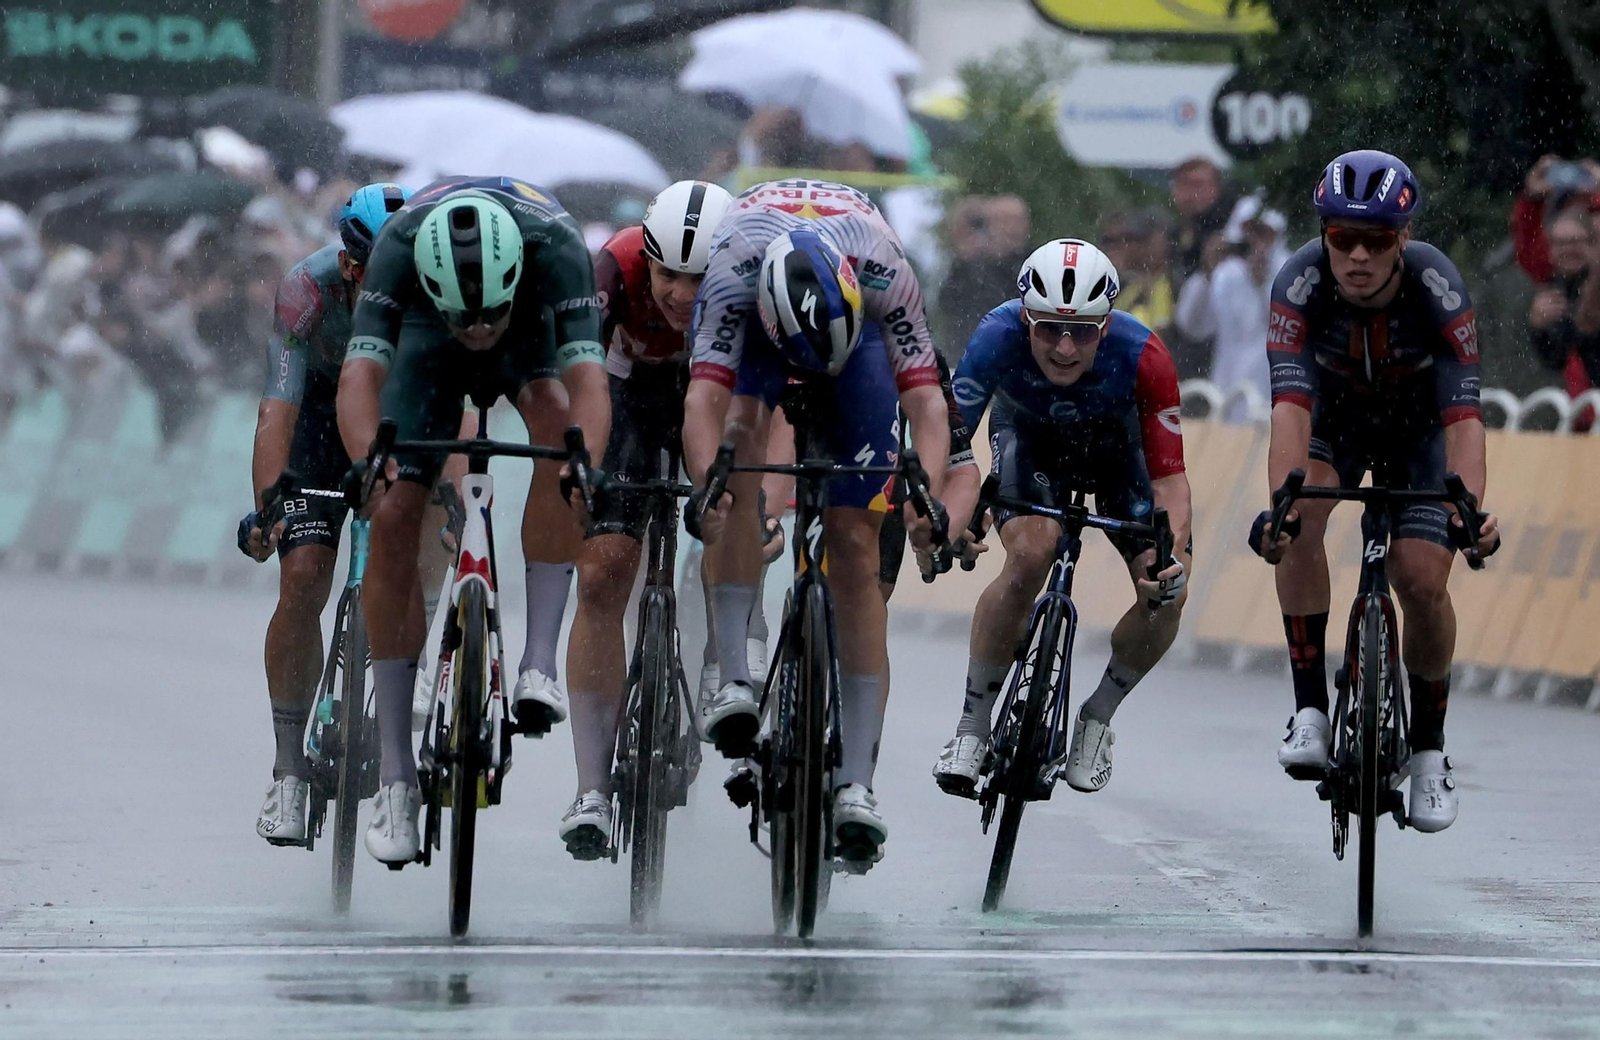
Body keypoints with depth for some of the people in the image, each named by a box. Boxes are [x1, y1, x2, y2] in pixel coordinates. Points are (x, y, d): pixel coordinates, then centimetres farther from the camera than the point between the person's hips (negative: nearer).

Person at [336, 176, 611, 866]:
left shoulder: (554, 244, -40)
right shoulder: (400, 246, -38)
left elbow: (588, 381, -48)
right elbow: (360, 377, -45)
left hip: (534, 328, 0)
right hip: (428, 340, 0)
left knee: (557, 420, -34)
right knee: (394, 519, -14)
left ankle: (539, 661, -28)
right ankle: (396, 777, -7)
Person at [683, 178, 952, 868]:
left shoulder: (885, 270, -39)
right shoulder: (733, 268, -41)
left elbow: (926, 399, -41)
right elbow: (703, 399, -49)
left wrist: (928, 496, -58)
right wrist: (705, 487, -67)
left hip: (860, 330, 0)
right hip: (760, 323, 0)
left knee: (855, 550, -8)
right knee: (741, 438, -34)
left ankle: (855, 785, -11)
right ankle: (732, 677, -33)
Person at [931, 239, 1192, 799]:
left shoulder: (1142, 356, -37)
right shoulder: (1000, 335, -37)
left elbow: (1169, 476, -32)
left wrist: (1174, 553, -50)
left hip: (1116, 444, 1)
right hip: (1030, 434, -1)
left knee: (1166, 596, -17)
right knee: (1031, 554, -29)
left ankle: (1097, 717, 12)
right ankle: (972, 726, -12)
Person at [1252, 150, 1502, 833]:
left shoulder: (1437, 287, -33)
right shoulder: (1301, 282, -32)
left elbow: (1462, 412, -40)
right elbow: (1290, 404, -42)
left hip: (1415, 426, 0)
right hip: (1331, 416, 0)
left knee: (1422, 580, -15)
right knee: (1302, 521, -30)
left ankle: (1428, 748, 7)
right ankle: (1311, 709, -22)